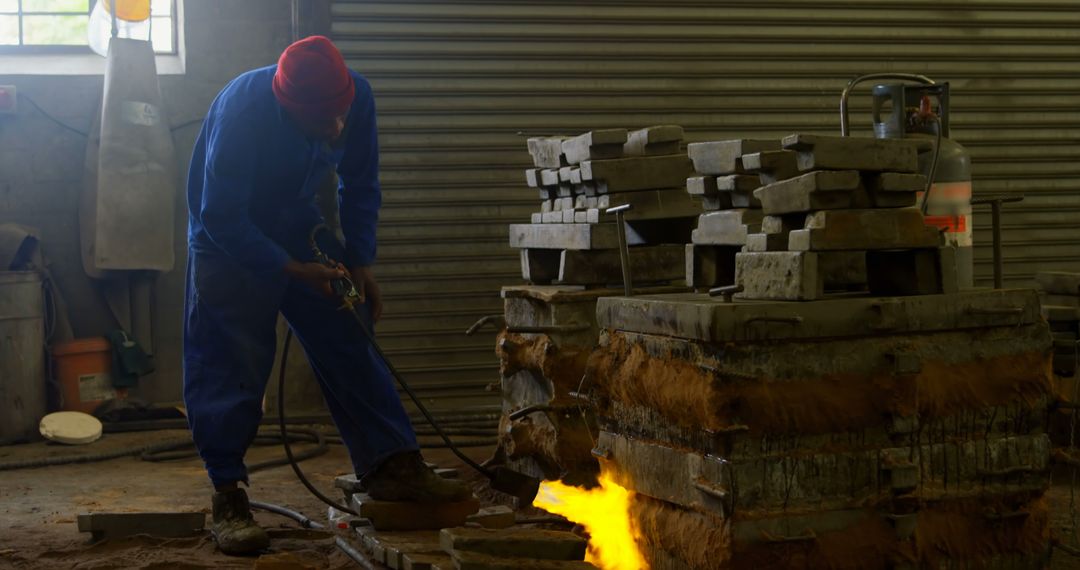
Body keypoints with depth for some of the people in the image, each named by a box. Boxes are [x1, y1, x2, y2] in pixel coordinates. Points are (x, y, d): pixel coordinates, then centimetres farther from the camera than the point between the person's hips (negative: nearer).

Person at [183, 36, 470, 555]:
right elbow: (221, 218, -29)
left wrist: (360, 266, -9)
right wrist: (294, 271, -31)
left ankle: (393, 465, 6)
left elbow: (360, 187, -3)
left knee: (350, 347, 1)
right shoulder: (242, 110, -34)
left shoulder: (357, 97, -20)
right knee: (229, 367, -7)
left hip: (304, 231, 5)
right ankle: (227, 500, 1)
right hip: (231, 241, -5)